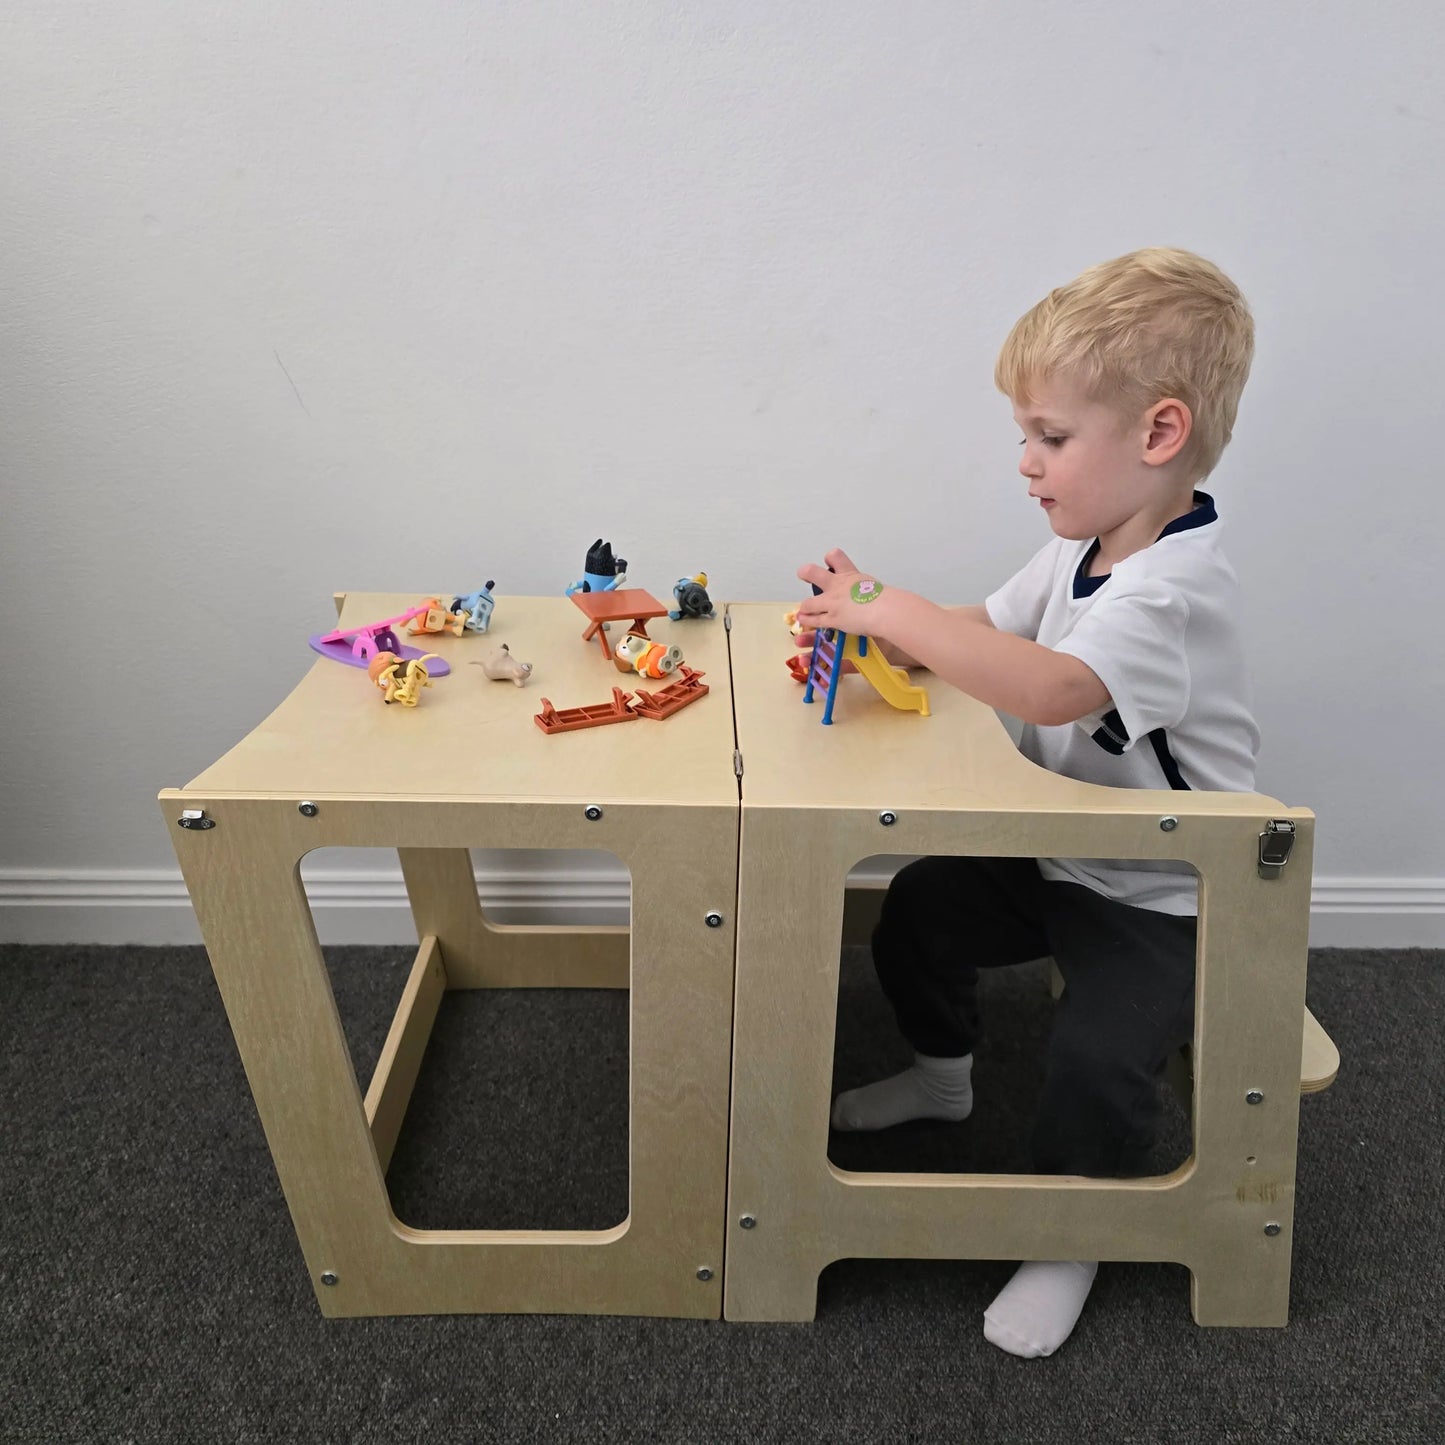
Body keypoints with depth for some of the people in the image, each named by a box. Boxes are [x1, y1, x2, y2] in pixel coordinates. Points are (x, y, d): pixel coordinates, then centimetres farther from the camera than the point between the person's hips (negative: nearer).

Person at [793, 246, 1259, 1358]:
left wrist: (889, 610, -38)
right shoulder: (1083, 550, 1)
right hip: (1062, 856, 9)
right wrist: (873, 620, -11)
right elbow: (987, 631, 9)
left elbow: (1050, 688, -46)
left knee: (1096, 1056, -23)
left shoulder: (1173, 589, -30)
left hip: (1161, 899, -8)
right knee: (917, 908, 4)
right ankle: (944, 1071, 34)